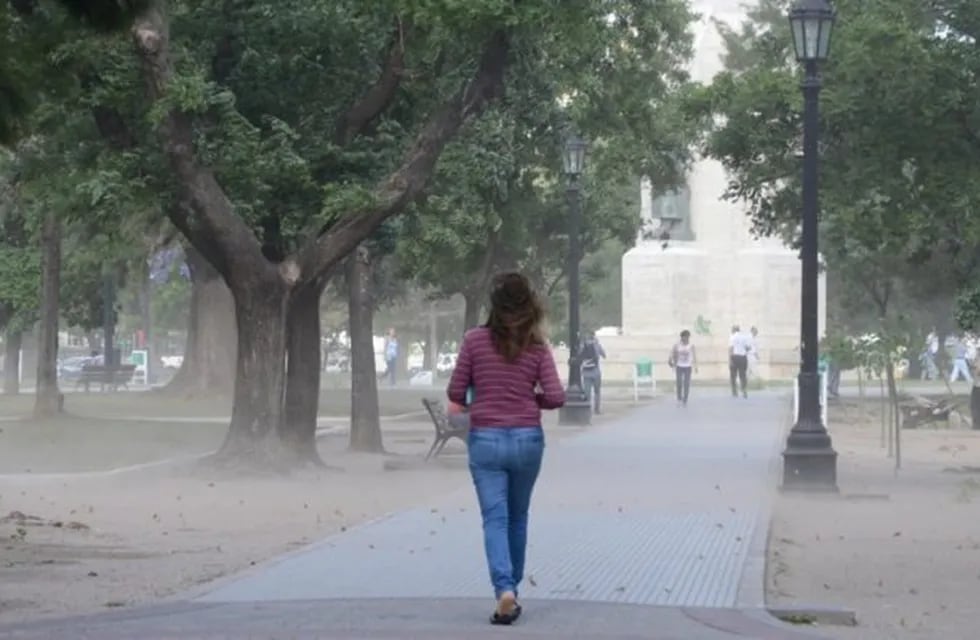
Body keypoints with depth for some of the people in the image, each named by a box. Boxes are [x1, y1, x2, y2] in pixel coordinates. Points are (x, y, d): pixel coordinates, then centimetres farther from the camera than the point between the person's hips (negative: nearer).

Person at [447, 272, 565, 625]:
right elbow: (555, 397, -6)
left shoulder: (474, 340, -6)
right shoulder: (537, 347, -2)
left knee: (495, 519, -2)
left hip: (485, 440, -2)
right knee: (517, 518, 18)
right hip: (527, 439, 2)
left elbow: (455, 393, -3)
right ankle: (512, 588, 26)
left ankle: (504, 590, -21)